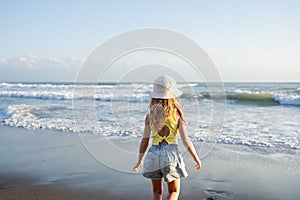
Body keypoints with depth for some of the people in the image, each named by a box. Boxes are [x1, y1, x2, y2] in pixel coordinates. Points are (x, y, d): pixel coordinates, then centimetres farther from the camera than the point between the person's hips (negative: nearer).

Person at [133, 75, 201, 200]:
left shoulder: (150, 115, -1)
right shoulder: (176, 114, -7)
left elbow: (144, 141, 1)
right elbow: (186, 140, -9)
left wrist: (139, 161, 13)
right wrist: (197, 159, 2)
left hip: (153, 155, 2)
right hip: (171, 154, -2)